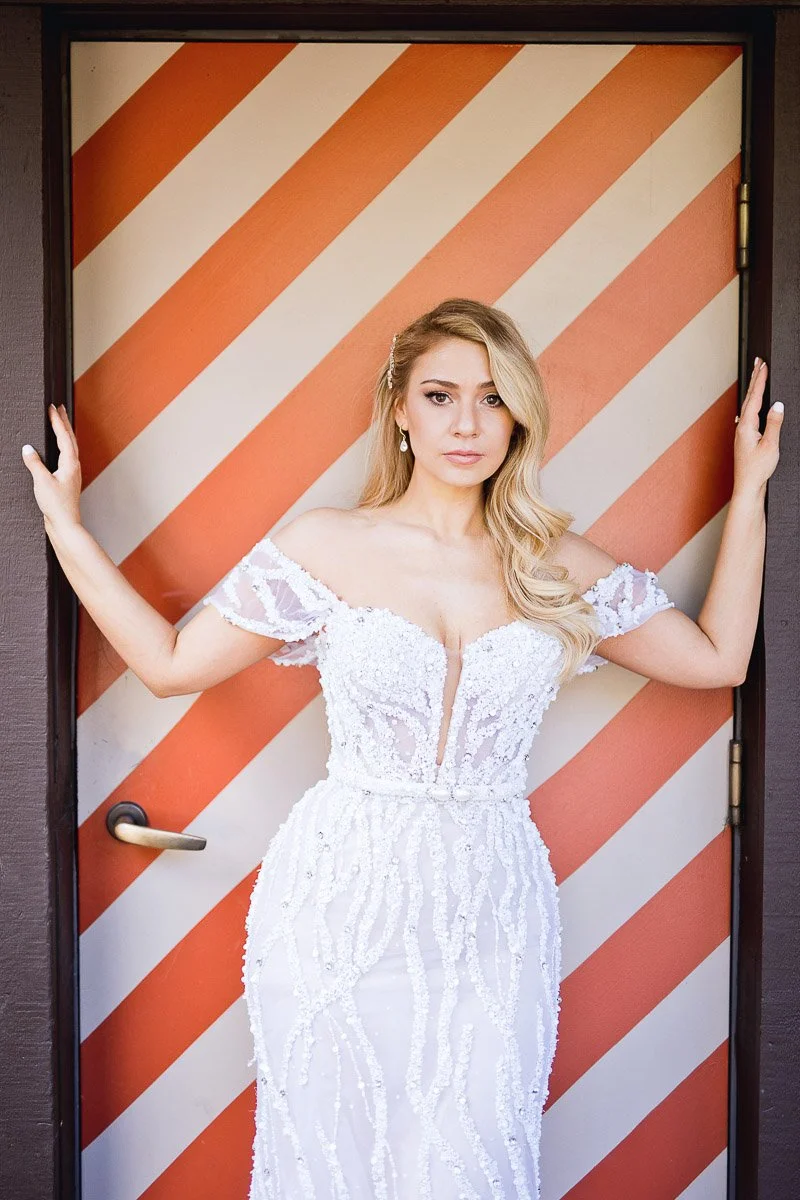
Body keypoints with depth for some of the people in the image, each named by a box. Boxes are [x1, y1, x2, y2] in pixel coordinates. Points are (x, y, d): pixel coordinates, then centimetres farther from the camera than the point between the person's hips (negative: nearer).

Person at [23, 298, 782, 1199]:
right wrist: (64, 523, 1)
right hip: (339, 906, -1)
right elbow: (171, 662, 2)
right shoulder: (326, 547, -1)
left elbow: (718, 657, 8)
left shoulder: (558, 567, 5)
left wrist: (749, 491, 9)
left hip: (491, 917, 1)